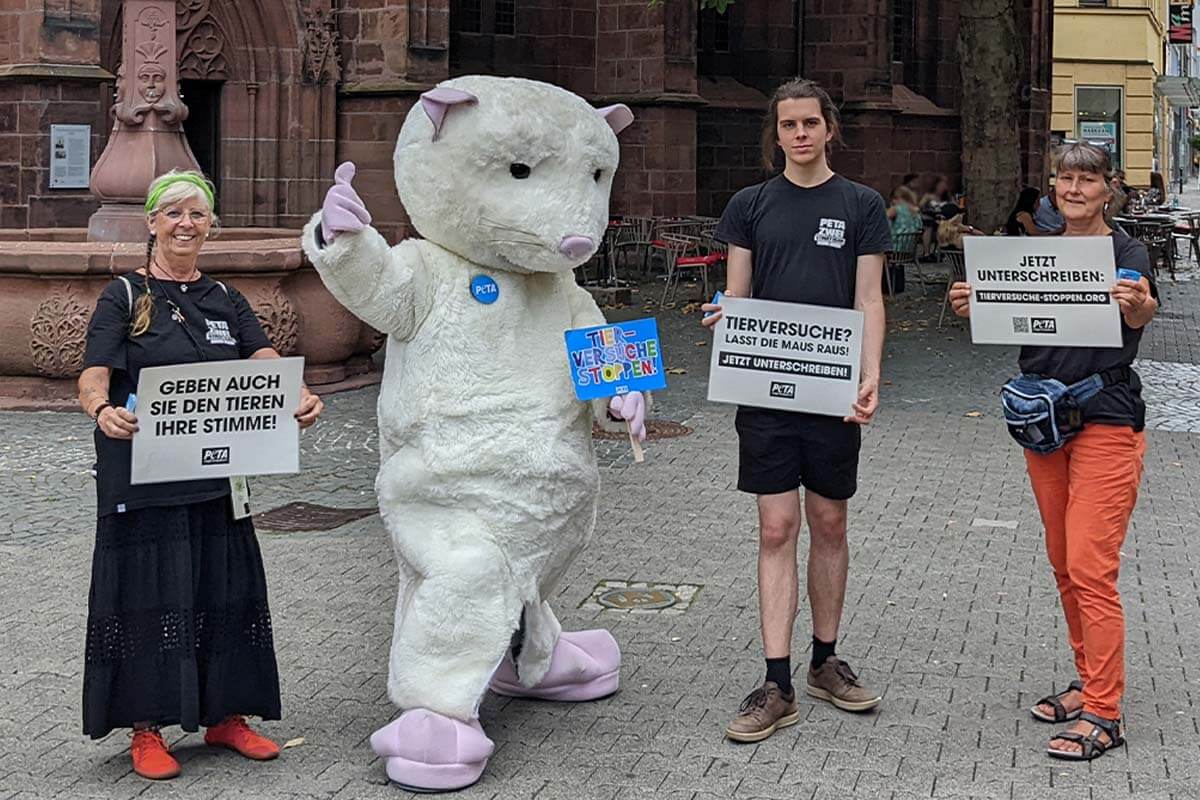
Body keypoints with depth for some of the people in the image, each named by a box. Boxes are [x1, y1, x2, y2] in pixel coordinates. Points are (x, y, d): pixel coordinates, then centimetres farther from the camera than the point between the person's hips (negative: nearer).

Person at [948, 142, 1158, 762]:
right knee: (1063, 565, 13)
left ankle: (1103, 716, -3)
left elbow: (1140, 312, -26)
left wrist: (1138, 305, -50)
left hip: (1106, 422, -6)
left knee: (1090, 568, -10)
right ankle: (1089, 682, 27)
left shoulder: (1126, 252, -6)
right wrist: (971, 308, -17)